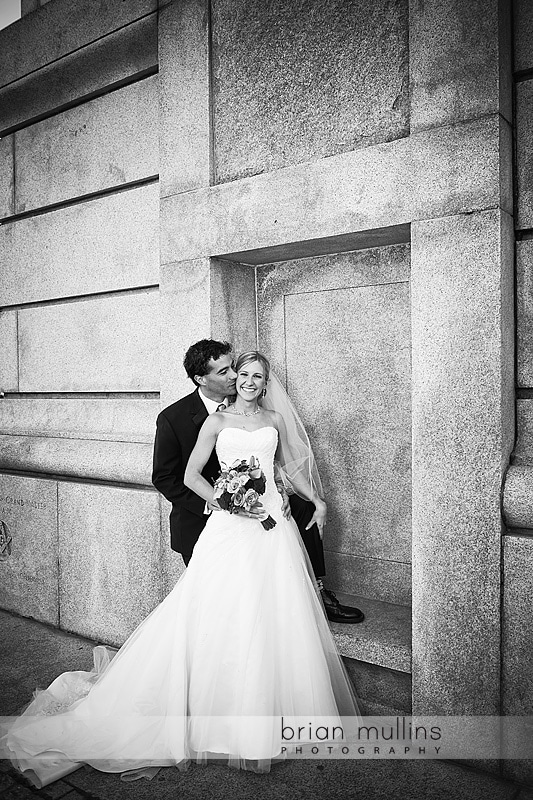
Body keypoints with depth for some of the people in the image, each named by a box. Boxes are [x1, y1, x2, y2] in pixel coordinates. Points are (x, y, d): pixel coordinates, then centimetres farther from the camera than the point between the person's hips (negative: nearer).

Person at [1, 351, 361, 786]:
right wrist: (223, 500, -11)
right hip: (229, 526, -3)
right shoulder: (217, 421, 4)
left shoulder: (275, 420, 12)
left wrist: (316, 500, 20)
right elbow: (191, 476, 1)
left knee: (277, 614, 5)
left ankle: (276, 711, 24)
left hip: (273, 524, 3)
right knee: (224, 614, -4)